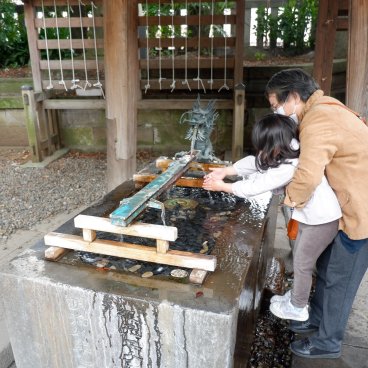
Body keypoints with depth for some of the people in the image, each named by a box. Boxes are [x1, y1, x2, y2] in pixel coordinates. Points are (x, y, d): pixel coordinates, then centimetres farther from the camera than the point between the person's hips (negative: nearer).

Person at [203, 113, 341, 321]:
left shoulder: (288, 168, -32)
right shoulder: (287, 153, -4)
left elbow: (255, 187, -24)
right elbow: (253, 163, 4)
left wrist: (222, 186, -12)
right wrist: (225, 171, -1)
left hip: (322, 220, -9)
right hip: (312, 216, 9)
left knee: (302, 264, 7)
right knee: (300, 260, 22)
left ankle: (298, 308, 27)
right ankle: (296, 297, 41)